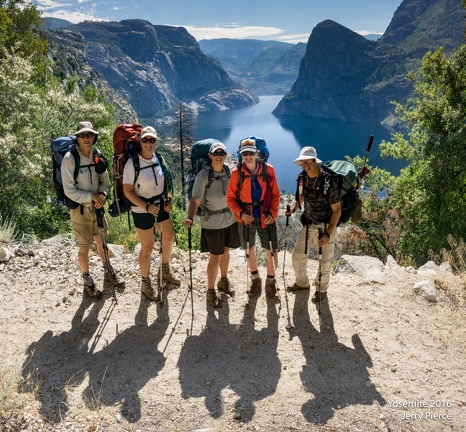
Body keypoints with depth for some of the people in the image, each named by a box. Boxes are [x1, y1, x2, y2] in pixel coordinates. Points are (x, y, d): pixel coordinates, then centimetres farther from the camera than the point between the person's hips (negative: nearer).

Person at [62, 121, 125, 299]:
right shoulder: (70, 159, -17)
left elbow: (104, 180, 6)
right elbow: (69, 191, -17)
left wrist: (102, 195, -13)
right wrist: (92, 196, -23)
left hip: (97, 207, 5)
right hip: (79, 209, -5)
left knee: (102, 242, 19)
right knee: (84, 248, 6)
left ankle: (108, 272, 40)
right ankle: (87, 282, 26)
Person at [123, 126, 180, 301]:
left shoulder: (159, 159, -2)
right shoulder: (132, 163, -19)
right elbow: (127, 191, -17)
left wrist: (169, 199, -3)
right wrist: (147, 207, -24)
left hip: (161, 206, 6)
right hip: (142, 211, -6)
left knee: (169, 238, 18)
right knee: (147, 247, 3)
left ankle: (165, 271, 45)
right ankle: (145, 283, 26)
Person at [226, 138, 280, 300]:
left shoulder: (268, 169, -7)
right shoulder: (236, 173, -8)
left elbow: (275, 194, 1)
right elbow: (230, 197, -1)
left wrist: (273, 213, -10)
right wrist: (240, 213, -16)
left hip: (266, 218, 0)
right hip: (247, 218, 1)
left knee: (271, 251, 3)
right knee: (249, 251, 16)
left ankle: (270, 282, 28)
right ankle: (255, 280, 40)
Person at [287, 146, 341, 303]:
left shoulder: (328, 181, -23)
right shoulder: (302, 178, -6)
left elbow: (337, 210, -17)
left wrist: (328, 233, -23)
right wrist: (293, 209, -4)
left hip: (326, 227, -5)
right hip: (308, 225, 6)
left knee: (324, 262, 10)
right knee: (297, 257, 14)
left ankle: (321, 289, 36)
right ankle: (302, 283, 41)